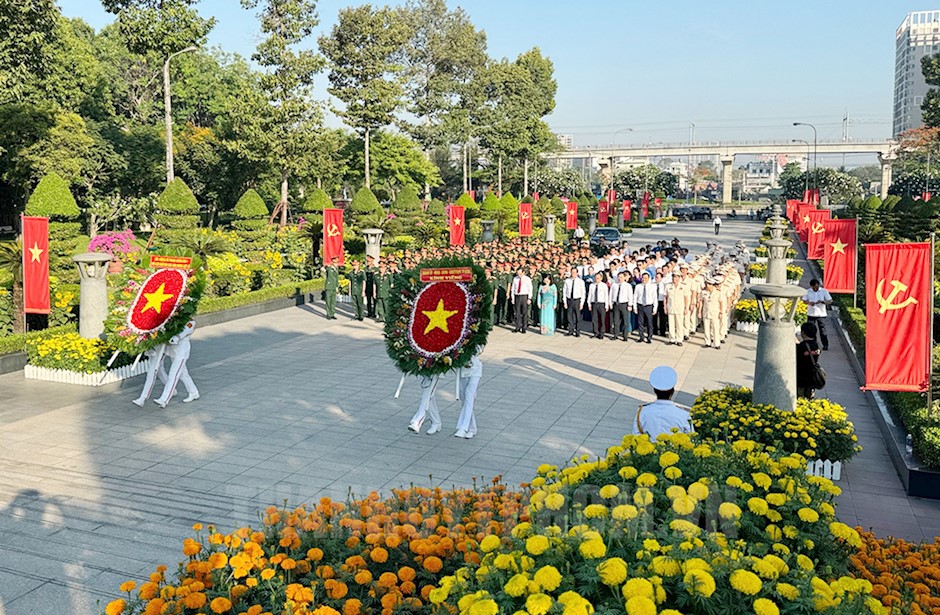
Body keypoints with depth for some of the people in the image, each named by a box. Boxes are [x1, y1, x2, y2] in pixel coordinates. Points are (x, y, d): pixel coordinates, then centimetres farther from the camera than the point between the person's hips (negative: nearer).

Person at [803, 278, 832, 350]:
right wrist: (809, 302, -16)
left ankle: (825, 345, 4)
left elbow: (830, 301, -3)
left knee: (822, 329, -3)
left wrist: (822, 301, -22)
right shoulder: (808, 291, 3)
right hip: (811, 314, 2)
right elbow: (804, 300, 6)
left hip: (821, 314, -2)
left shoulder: (824, 291, -2)